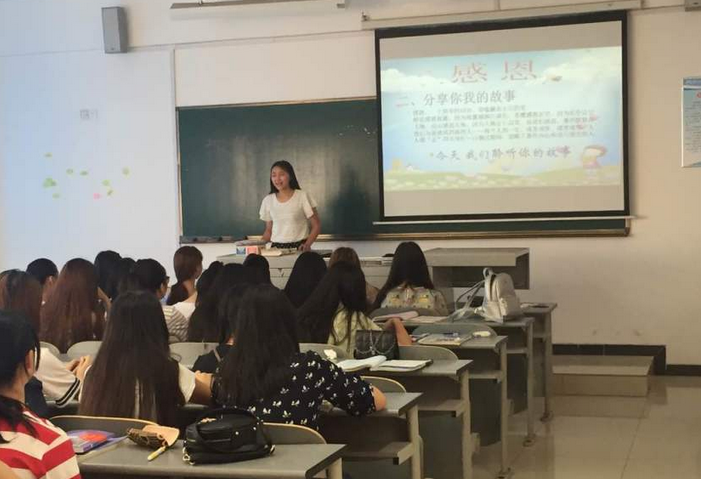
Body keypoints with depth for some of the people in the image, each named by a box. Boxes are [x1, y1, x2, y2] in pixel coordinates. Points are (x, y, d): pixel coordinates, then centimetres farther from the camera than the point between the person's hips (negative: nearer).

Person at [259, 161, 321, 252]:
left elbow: (316, 225, 1)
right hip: (276, 247, 4)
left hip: (299, 247, -4)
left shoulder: (303, 196, -1)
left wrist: (307, 244, -13)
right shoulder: (268, 200, 10)